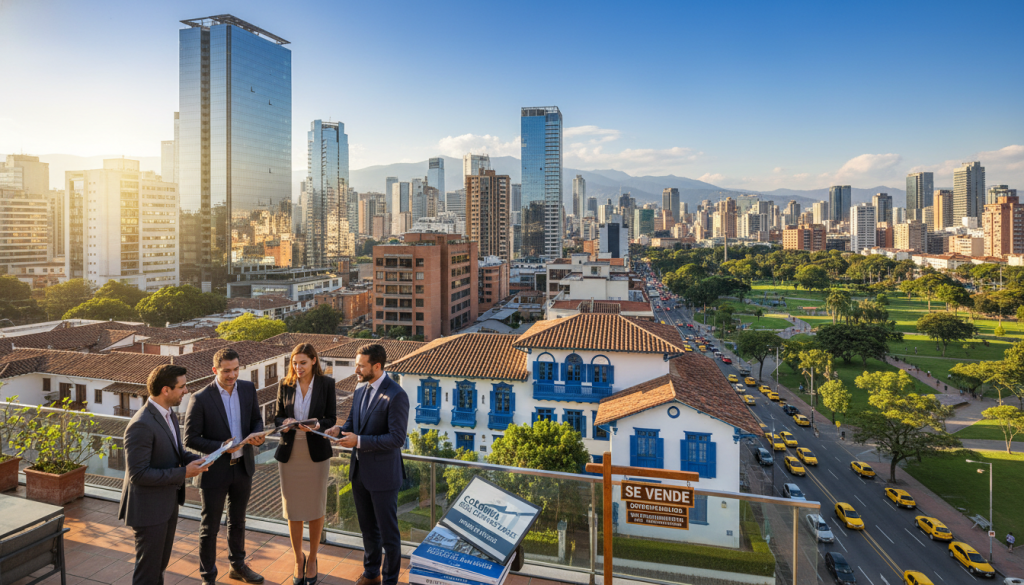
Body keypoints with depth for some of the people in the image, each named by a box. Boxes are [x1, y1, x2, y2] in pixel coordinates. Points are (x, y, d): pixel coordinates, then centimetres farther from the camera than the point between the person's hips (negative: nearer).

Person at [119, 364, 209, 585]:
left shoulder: (169, 415, 2)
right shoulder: (141, 425, -27)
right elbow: (138, 474, -27)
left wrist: (195, 460, -6)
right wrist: (183, 473, -24)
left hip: (168, 503, 9)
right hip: (148, 508, -9)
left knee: (160, 563, 24)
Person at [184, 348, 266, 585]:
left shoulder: (248, 388, -4)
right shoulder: (200, 399, -19)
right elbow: (190, 439, -15)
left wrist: (256, 434, -15)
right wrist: (221, 447, -26)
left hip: (243, 467, 5)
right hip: (215, 471, -5)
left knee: (237, 521, 23)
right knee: (210, 527, 12)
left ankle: (238, 566, 43)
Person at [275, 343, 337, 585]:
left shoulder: (326, 384, -6)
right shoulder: (285, 384, 0)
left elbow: (331, 418, -3)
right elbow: (277, 416, 6)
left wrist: (317, 425, -23)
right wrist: (286, 421, -17)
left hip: (316, 453, -1)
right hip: (289, 453, 2)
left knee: (316, 509, 10)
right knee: (293, 510, 10)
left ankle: (312, 558, 31)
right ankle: (298, 559, 32)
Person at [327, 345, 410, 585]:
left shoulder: (396, 395, -20)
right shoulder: (360, 391, 5)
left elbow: (397, 439, -23)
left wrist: (359, 441, -24)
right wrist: (340, 430, -7)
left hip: (383, 474, -7)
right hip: (359, 471, 8)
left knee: (388, 531, 8)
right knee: (368, 527, 22)